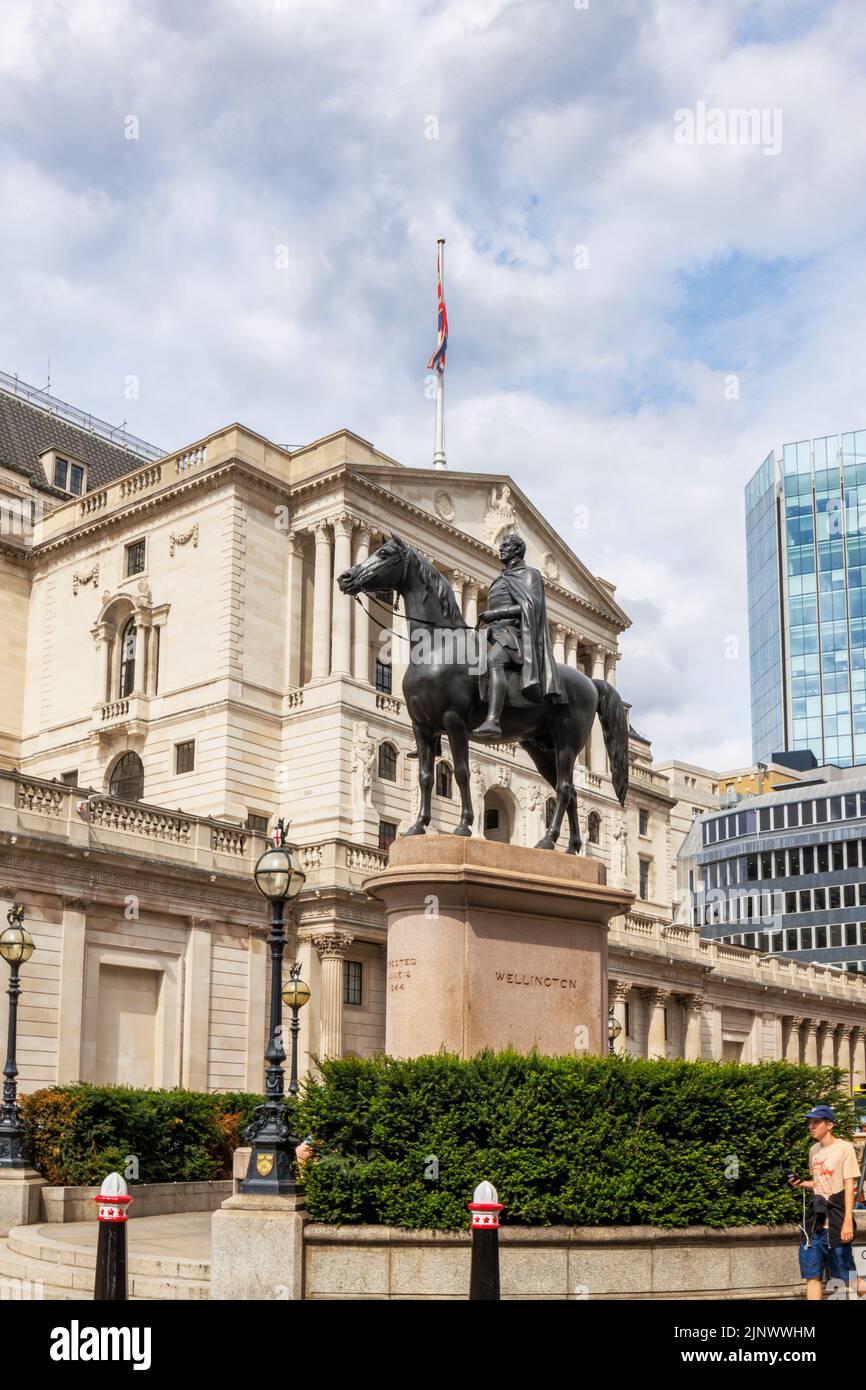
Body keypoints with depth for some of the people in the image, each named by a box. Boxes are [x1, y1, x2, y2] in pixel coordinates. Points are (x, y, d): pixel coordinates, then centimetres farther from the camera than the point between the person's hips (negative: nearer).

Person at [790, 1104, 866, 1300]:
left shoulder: (844, 1148, -7)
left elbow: (849, 1186, -10)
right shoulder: (814, 1150, 13)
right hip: (815, 1223, 6)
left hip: (837, 1225, -6)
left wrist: (848, 1221, -16)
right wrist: (803, 1184, 3)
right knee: (812, 1276, 3)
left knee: (847, 1276, 0)